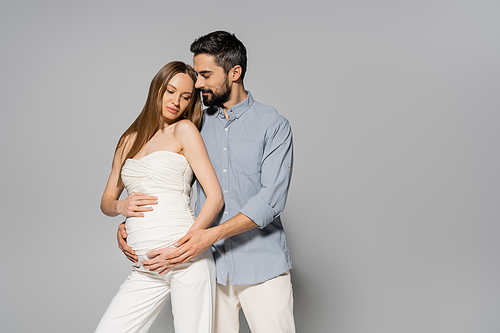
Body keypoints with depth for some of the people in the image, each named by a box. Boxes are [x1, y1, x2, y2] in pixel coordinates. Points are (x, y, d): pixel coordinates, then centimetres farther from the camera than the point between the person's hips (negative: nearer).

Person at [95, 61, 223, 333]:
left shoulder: (184, 129, 2)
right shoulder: (129, 140, 17)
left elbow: (215, 197, -5)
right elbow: (106, 201, 22)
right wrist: (120, 206, -1)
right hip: (145, 269, 5)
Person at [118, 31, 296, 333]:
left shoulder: (274, 126, -4)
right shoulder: (198, 125, 9)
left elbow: (271, 198, -14)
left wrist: (211, 234, -24)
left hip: (262, 266, -3)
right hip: (211, 266, 3)